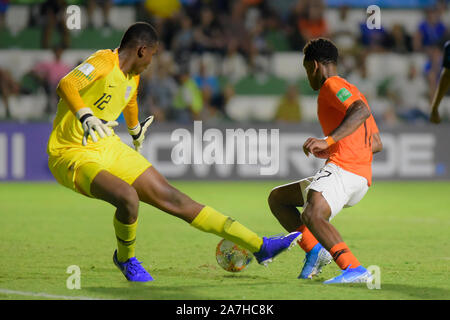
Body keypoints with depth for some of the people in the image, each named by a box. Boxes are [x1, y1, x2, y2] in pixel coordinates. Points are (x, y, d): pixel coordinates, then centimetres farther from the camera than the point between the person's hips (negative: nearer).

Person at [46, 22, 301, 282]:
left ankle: (259, 246, 4)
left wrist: (136, 131, 52)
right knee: (128, 198, -33)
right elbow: (65, 85, -35)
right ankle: (125, 258, 1)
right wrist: (86, 117, -50)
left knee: (171, 198, 4)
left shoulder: (132, 76, 11)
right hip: (72, 154, -8)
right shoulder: (104, 63, -17)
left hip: (108, 147, 8)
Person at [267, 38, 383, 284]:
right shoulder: (353, 91, 29)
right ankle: (315, 250, 1)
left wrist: (328, 141, -29)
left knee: (312, 215, -34)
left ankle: (355, 270, -44)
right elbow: (376, 144, 29)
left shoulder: (332, 85, 0)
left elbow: (361, 111, -22)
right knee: (277, 198, 20)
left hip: (342, 168, -10)